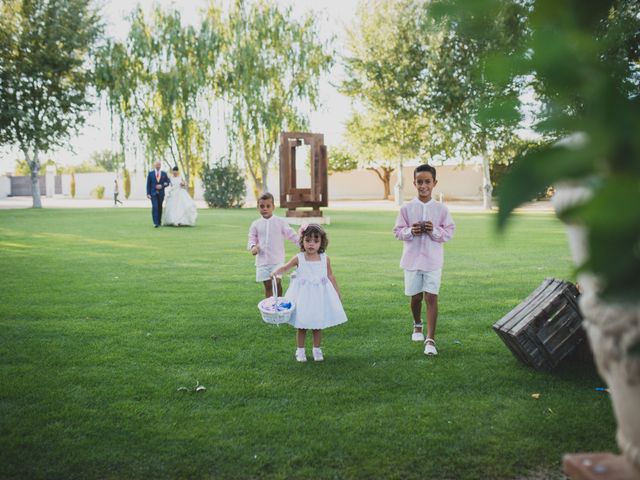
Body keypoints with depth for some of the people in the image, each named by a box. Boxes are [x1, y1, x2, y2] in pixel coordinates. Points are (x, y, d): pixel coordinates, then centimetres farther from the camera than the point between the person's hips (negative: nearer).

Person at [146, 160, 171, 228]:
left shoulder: (164, 174, 6)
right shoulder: (150, 173, 2)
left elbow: (168, 183, 8)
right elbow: (148, 184, 1)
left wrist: (162, 186, -11)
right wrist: (148, 194, -7)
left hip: (161, 193, 2)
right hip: (153, 193, -2)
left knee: (160, 208, 8)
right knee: (155, 207, -16)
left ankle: (159, 222, 20)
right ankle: (155, 223, -20)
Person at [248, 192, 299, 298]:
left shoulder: (281, 222, 0)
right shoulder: (256, 224, 6)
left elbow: (292, 235, 1)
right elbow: (252, 239, 8)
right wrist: (253, 247, -14)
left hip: (277, 259, -2)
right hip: (262, 260, 2)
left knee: (277, 282, -15)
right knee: (267, 285, 5)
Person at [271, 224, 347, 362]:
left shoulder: (325, 259, -2)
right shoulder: (299, 258, -7)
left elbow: (330, 276, 7)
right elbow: (285, 267, -8)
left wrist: (337, 293, 11)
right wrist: (276, 272, -30)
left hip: (320, 295, 1)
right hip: (303, 295, -1)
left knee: (318, 325, 10)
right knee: (301, 326, 7)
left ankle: (317, 349, 26)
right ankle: (300, 350, 22)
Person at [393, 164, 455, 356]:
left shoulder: (441, 208, -1)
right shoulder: (406, 208, -1)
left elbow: (449, 232, 0)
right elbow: (397, 231, 2)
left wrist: (434, 231, -17)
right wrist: (410, 231, -17)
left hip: (433, 260, -1)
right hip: (412, 259, 1)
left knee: (431, 297, -8)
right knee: (416, 296, 12)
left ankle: (430, 339, -4)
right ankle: (417, 325, 42)